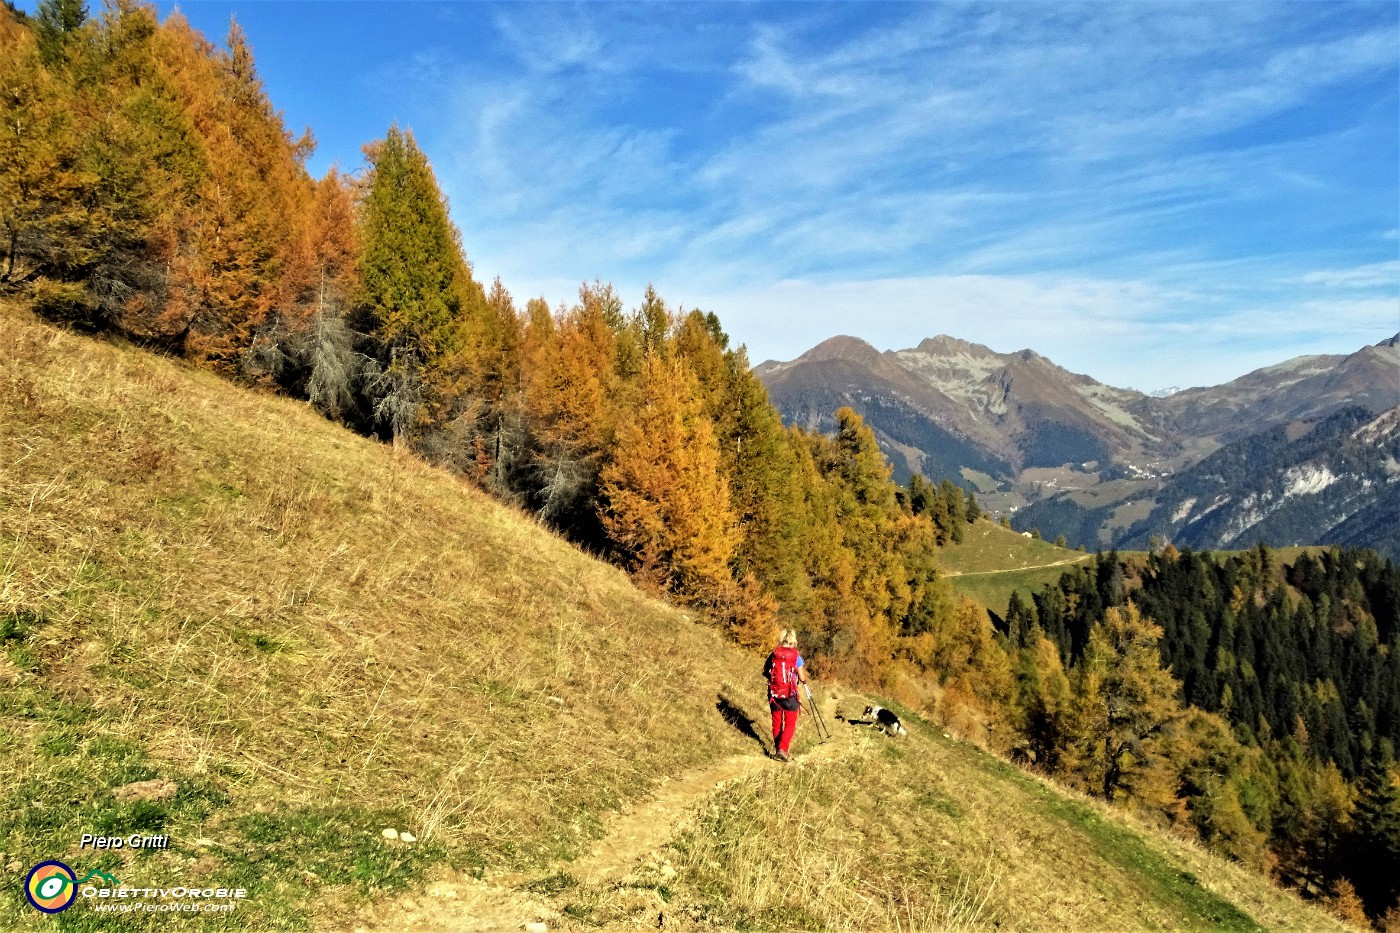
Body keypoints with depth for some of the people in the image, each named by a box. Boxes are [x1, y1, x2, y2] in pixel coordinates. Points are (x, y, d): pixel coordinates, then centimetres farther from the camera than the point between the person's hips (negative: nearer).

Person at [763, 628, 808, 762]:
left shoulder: (773, 654, -2)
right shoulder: (796, 656, -9)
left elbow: (765, 673, 7)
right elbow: (802, 678, -6)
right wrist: (803, 680, 16)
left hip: (774, 694, 3)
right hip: (790, 695, -3)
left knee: (777, 722, 17)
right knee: (790, 724, 5)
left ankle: (776, 748, 24)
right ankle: (782, 749, -11)